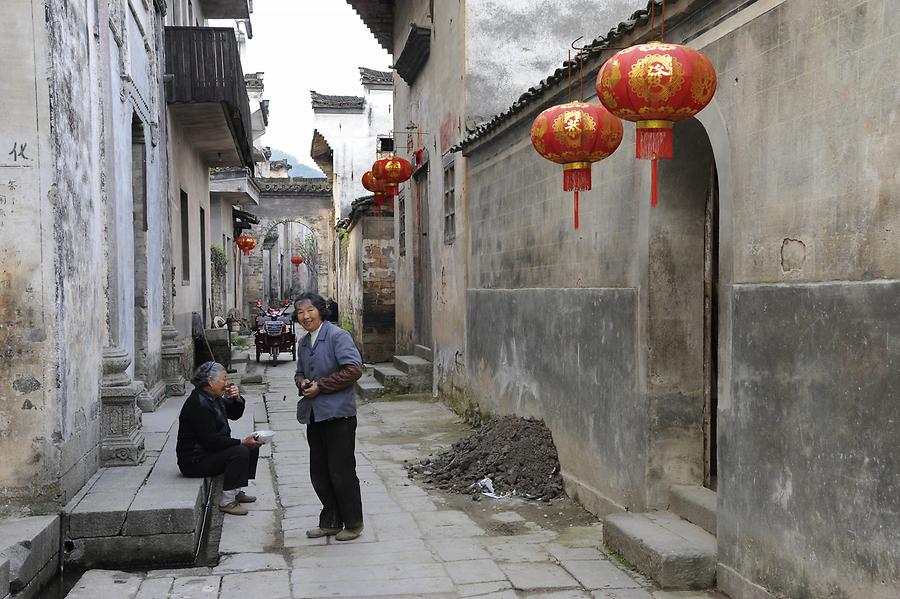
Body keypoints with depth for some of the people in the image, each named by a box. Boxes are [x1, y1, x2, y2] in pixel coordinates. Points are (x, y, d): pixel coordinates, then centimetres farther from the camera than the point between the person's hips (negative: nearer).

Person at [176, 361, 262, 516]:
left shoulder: (214, 398, 7)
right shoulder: (198, 403, -24)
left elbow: (235, 414, 20)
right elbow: (211, 440, -27)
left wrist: (237, 399, -3)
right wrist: (242, 442, -24)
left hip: (209, 451, 11)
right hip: (195, 461, -11)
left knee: (251, 447, 10)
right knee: (240, 452, -27)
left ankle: (236, 491, 14)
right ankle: (226, 501, -21)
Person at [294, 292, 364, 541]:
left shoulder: (337, 336, -11)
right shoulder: (304, 342, 14)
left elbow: (354, 369, -19)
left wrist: (321, 386, -17)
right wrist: (302, 382, 3)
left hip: (338, 414, -8)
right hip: (314, 415, 8)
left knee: (341, 472, -2)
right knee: (319, 473, 12)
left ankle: (353, 524, 13)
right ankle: (330, 522, 25)